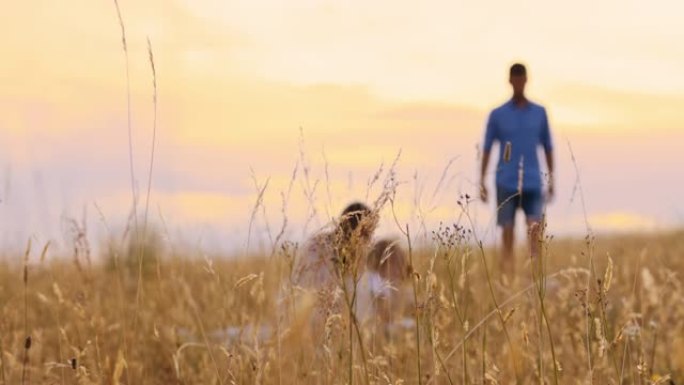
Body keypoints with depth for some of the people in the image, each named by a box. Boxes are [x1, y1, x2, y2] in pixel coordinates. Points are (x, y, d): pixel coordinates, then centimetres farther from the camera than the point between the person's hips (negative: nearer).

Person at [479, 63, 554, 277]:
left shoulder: (540, 113, 8)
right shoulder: (497, 115, 4)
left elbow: (547, 147, 14)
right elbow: (487, 149, 6)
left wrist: (551, 180, 10)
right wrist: (481, 182, 1)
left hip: (532, 184, 1)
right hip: (506, 184, -1)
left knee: (534, 230, -13)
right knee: (507, 232, 0)